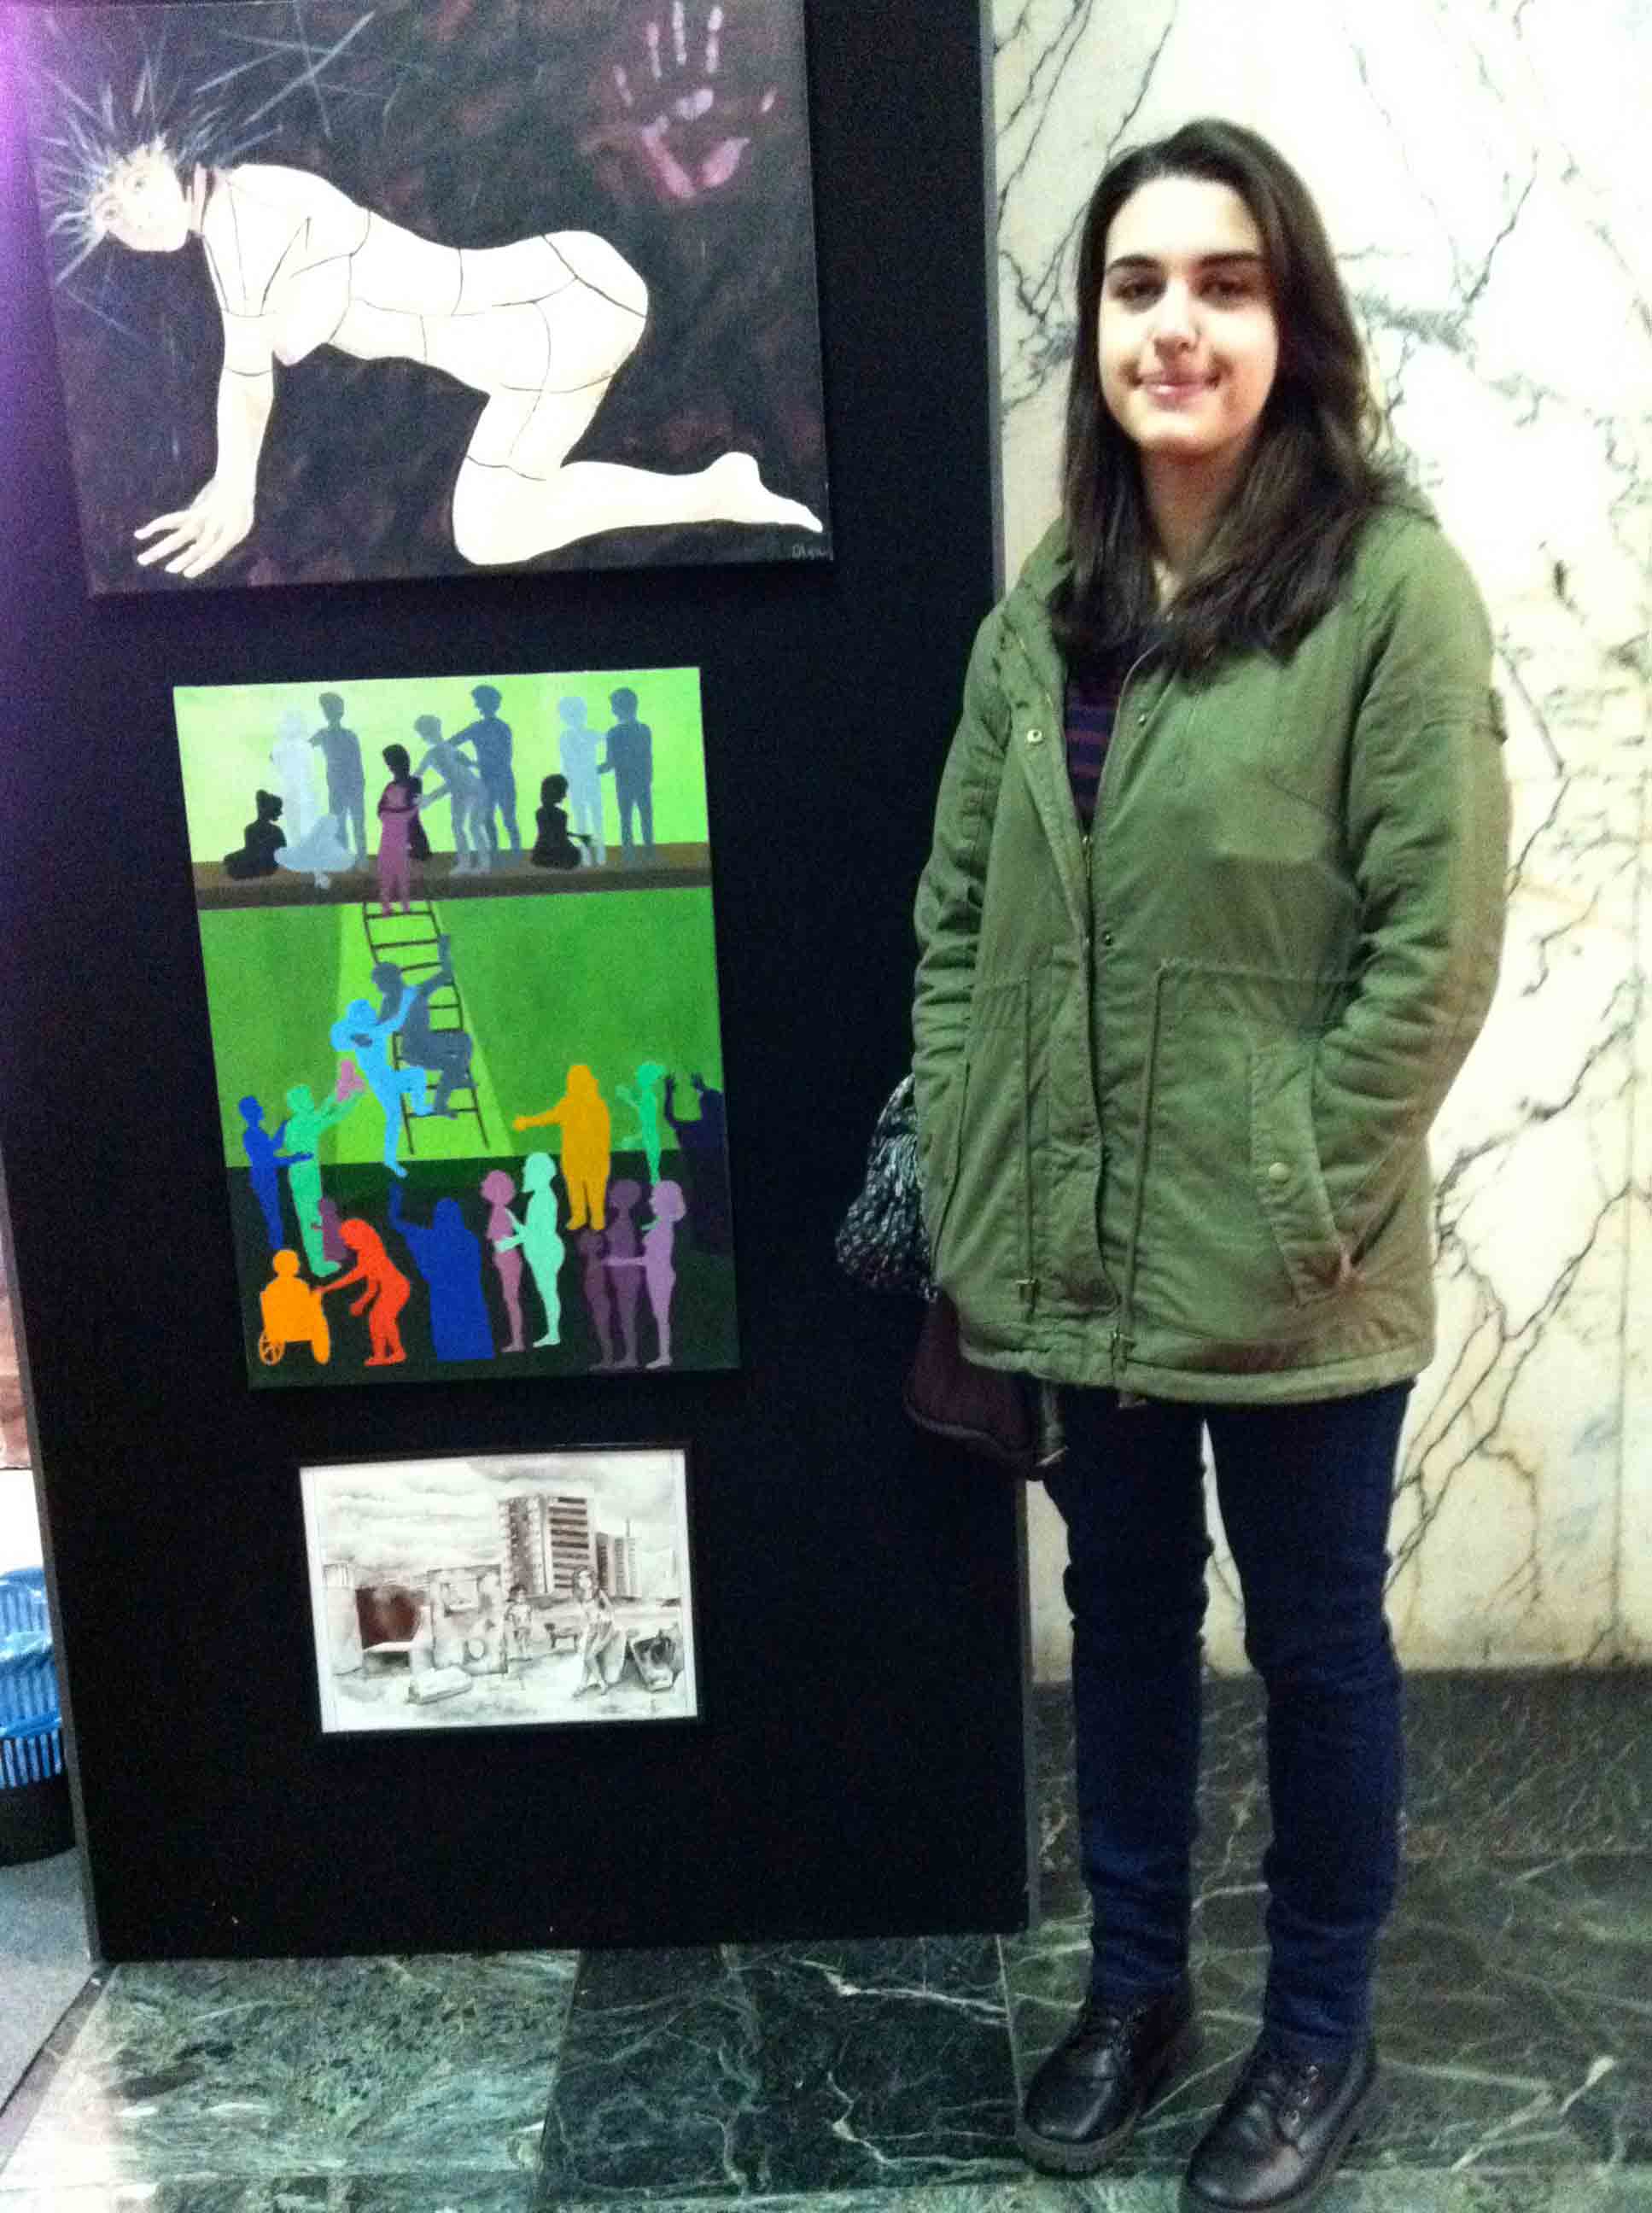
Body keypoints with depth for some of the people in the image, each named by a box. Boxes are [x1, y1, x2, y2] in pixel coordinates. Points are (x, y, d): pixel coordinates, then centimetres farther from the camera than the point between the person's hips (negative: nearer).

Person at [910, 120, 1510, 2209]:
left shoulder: (1391, 582, -11)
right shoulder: (1047, 599, 5)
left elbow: (1438, 939, -14)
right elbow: (957, 909, 7)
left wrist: (1306, 1203, -15)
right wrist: (961, 1173, 1)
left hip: (1283, 1274, -5)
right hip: (1075, 1249, 5)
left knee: (1312, 1641, 14)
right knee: (1122, 1613, 20)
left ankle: (1320, 2029, 38)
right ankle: (1131, 1985, 42)